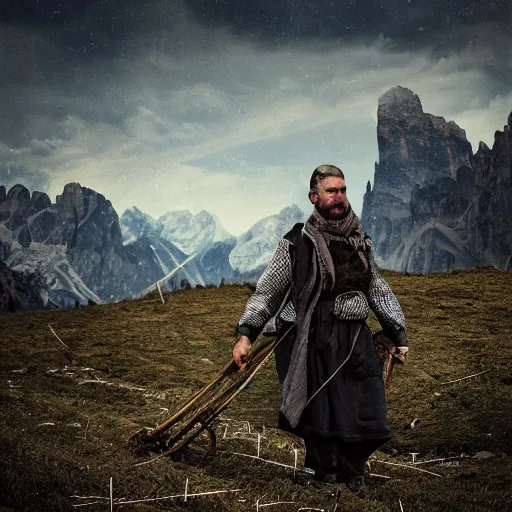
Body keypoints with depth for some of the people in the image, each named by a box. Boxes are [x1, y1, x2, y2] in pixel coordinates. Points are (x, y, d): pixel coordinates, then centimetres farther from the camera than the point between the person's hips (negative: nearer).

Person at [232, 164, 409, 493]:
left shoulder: (361, 241, 10)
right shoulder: (297, 244, -5)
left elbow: (378, 290, 19)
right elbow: (267, 291, -5)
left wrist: (397, 333, 20)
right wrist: (246, 334, -14)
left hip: (357, 340, 4)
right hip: (316, 342, -4)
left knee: (363, 409, 4)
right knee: (320, 411, 3)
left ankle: (354, 469, 27)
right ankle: (325, 469, 27)